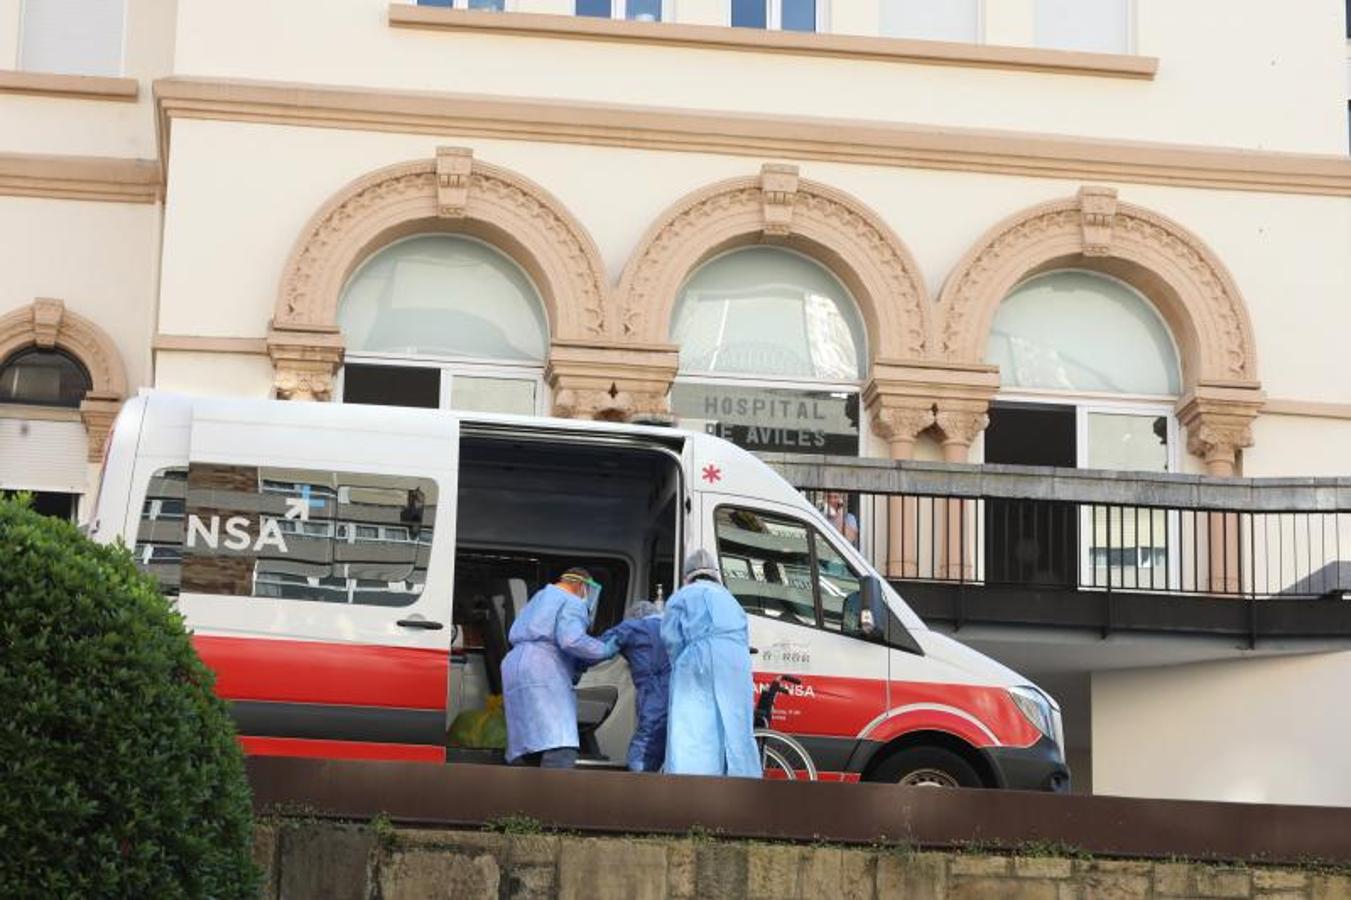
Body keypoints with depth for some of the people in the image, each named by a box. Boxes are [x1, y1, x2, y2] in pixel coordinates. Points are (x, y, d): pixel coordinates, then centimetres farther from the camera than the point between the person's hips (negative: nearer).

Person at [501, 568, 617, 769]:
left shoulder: (539, 600, 30)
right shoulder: (572, 603, 1)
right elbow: (571, 640, -17)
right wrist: (605, 649, -4)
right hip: (544, 676, -9)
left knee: (526, 756, 7)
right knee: (561, 751, -19)